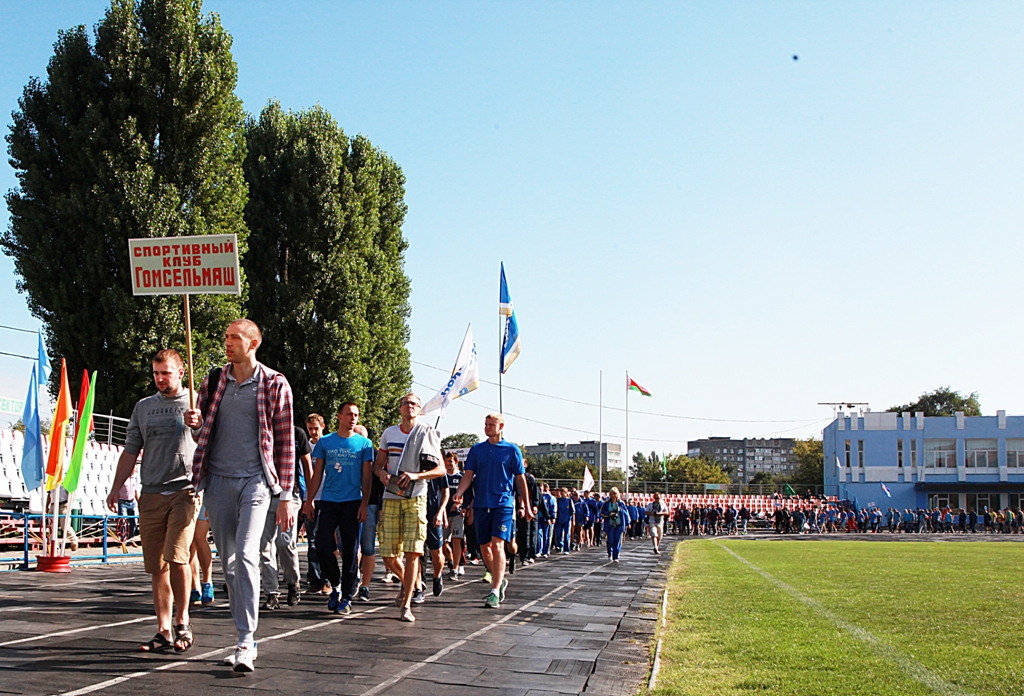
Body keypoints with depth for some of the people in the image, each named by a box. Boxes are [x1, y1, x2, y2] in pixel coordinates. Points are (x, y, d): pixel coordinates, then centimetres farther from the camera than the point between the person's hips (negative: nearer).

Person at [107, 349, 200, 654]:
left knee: (176, 555, -17)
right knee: (156, 566, 3)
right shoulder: (143, 407, 18)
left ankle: (182, 621, -1)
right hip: (151, 494, 4)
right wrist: (116, 488, 10)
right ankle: (163, 631, 10)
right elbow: (131, 451, 18)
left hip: (185, 491, -4)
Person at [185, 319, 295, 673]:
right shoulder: (213, 381, 10)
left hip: (255, 480, -4)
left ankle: (246, 640, -15)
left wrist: (286, 496, -2)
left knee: (246, 556, -17)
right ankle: (245, 638, 17)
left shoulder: (275, 384, -1)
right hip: (218, 480, 4)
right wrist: (196, 424, -6)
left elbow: (285, 441, 1)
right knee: (228, 561, 7)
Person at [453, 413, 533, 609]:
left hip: (503, 504, -4)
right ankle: (499, 580, 30)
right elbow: (468, 474, 6)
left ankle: (495, 592, -16)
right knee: (485, 547, 8)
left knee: (497, 544, -15)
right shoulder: (477, 449, 10)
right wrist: (459, 492, -13)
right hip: (481, 504, 4)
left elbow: (520, 479, 6)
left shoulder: (512, 450, 3)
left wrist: (527, 505, 5)